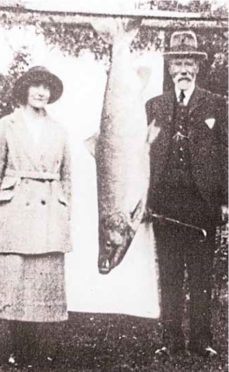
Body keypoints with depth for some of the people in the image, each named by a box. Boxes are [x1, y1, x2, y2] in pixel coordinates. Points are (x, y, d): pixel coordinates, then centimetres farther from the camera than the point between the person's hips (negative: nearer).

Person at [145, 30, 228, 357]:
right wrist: (144, 198, 1)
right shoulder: (154, 106, 13)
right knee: (169, 275, 5)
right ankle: (171, 339, 13)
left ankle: (201, 340, 13)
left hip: (202, 203, -1)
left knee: (201, 277, 4)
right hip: (164, 204, 2)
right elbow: (145, 154, 9)